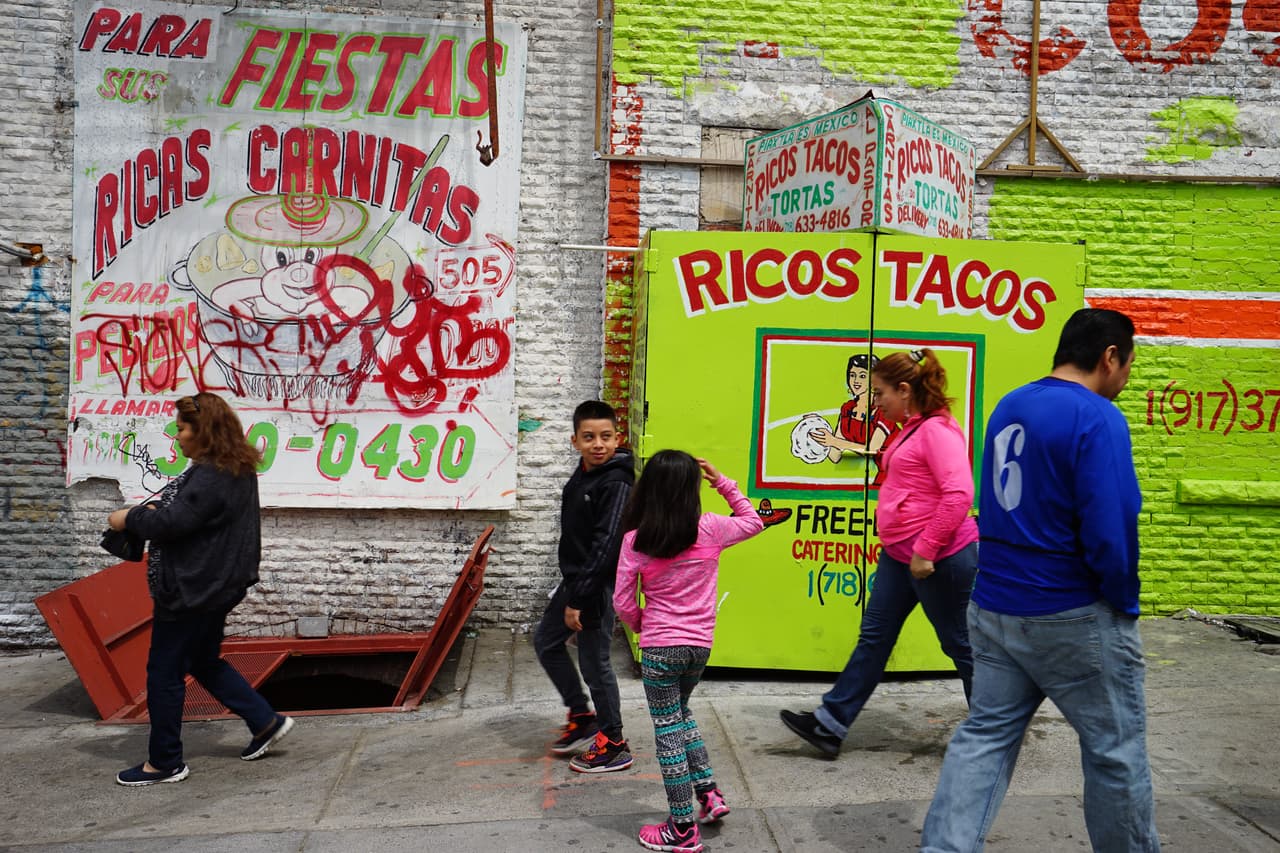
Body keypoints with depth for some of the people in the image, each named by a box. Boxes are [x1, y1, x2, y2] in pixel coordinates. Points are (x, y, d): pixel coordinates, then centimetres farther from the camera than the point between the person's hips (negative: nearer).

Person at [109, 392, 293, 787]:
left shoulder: (211, 477, -23)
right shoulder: (235, 470, 10)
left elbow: (173, 523, -27)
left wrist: (129, 518, -11)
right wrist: (157, 507, 2)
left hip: (193, 591, -11)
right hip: (211, 586, 11)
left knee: (164, 674, 3)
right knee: (204, 662, 22)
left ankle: (164, 762, 16)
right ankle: (266, 722, 24)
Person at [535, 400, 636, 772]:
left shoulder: (616, 484, -20)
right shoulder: (583, 474, 7)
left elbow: (605, 546, -26)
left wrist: (579, 598, -26)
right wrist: (570, 590, 19)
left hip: (597, 586, -10)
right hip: (574, 579, 10)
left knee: (594, 663, 0)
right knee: (546, 641, 21)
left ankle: (614, 746, 17)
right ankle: (582, 717, 34)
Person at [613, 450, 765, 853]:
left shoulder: (635, 540, -11)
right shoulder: (710, 529, -6)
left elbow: (623, 602, -6)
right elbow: (754, 523, 14)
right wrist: (724, 483, 13)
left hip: (660, 647, -3)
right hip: (700, 644, 4)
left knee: (668, 731, 7)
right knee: (680, 713, 27)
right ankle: (709, 793, 25)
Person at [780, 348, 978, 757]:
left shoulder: (938, 430, -17)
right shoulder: (910, 430, 12)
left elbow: (959, 494, -27)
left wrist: (926, 550, -25)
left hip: (939, 557, -10)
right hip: (900, 554, 10)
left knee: (961, 645, 8)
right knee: (874, 636, 10)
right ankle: (830, 724, 16)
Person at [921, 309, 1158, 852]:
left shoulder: (1007, 408, 7)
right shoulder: (1098, 418, -17)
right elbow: (1109, 533, -21)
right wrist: (1125, 604, -5)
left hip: (993, 607, 7)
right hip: (1074, 619, -7)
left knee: (985, 736, 13)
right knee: (1115, 748, 13)